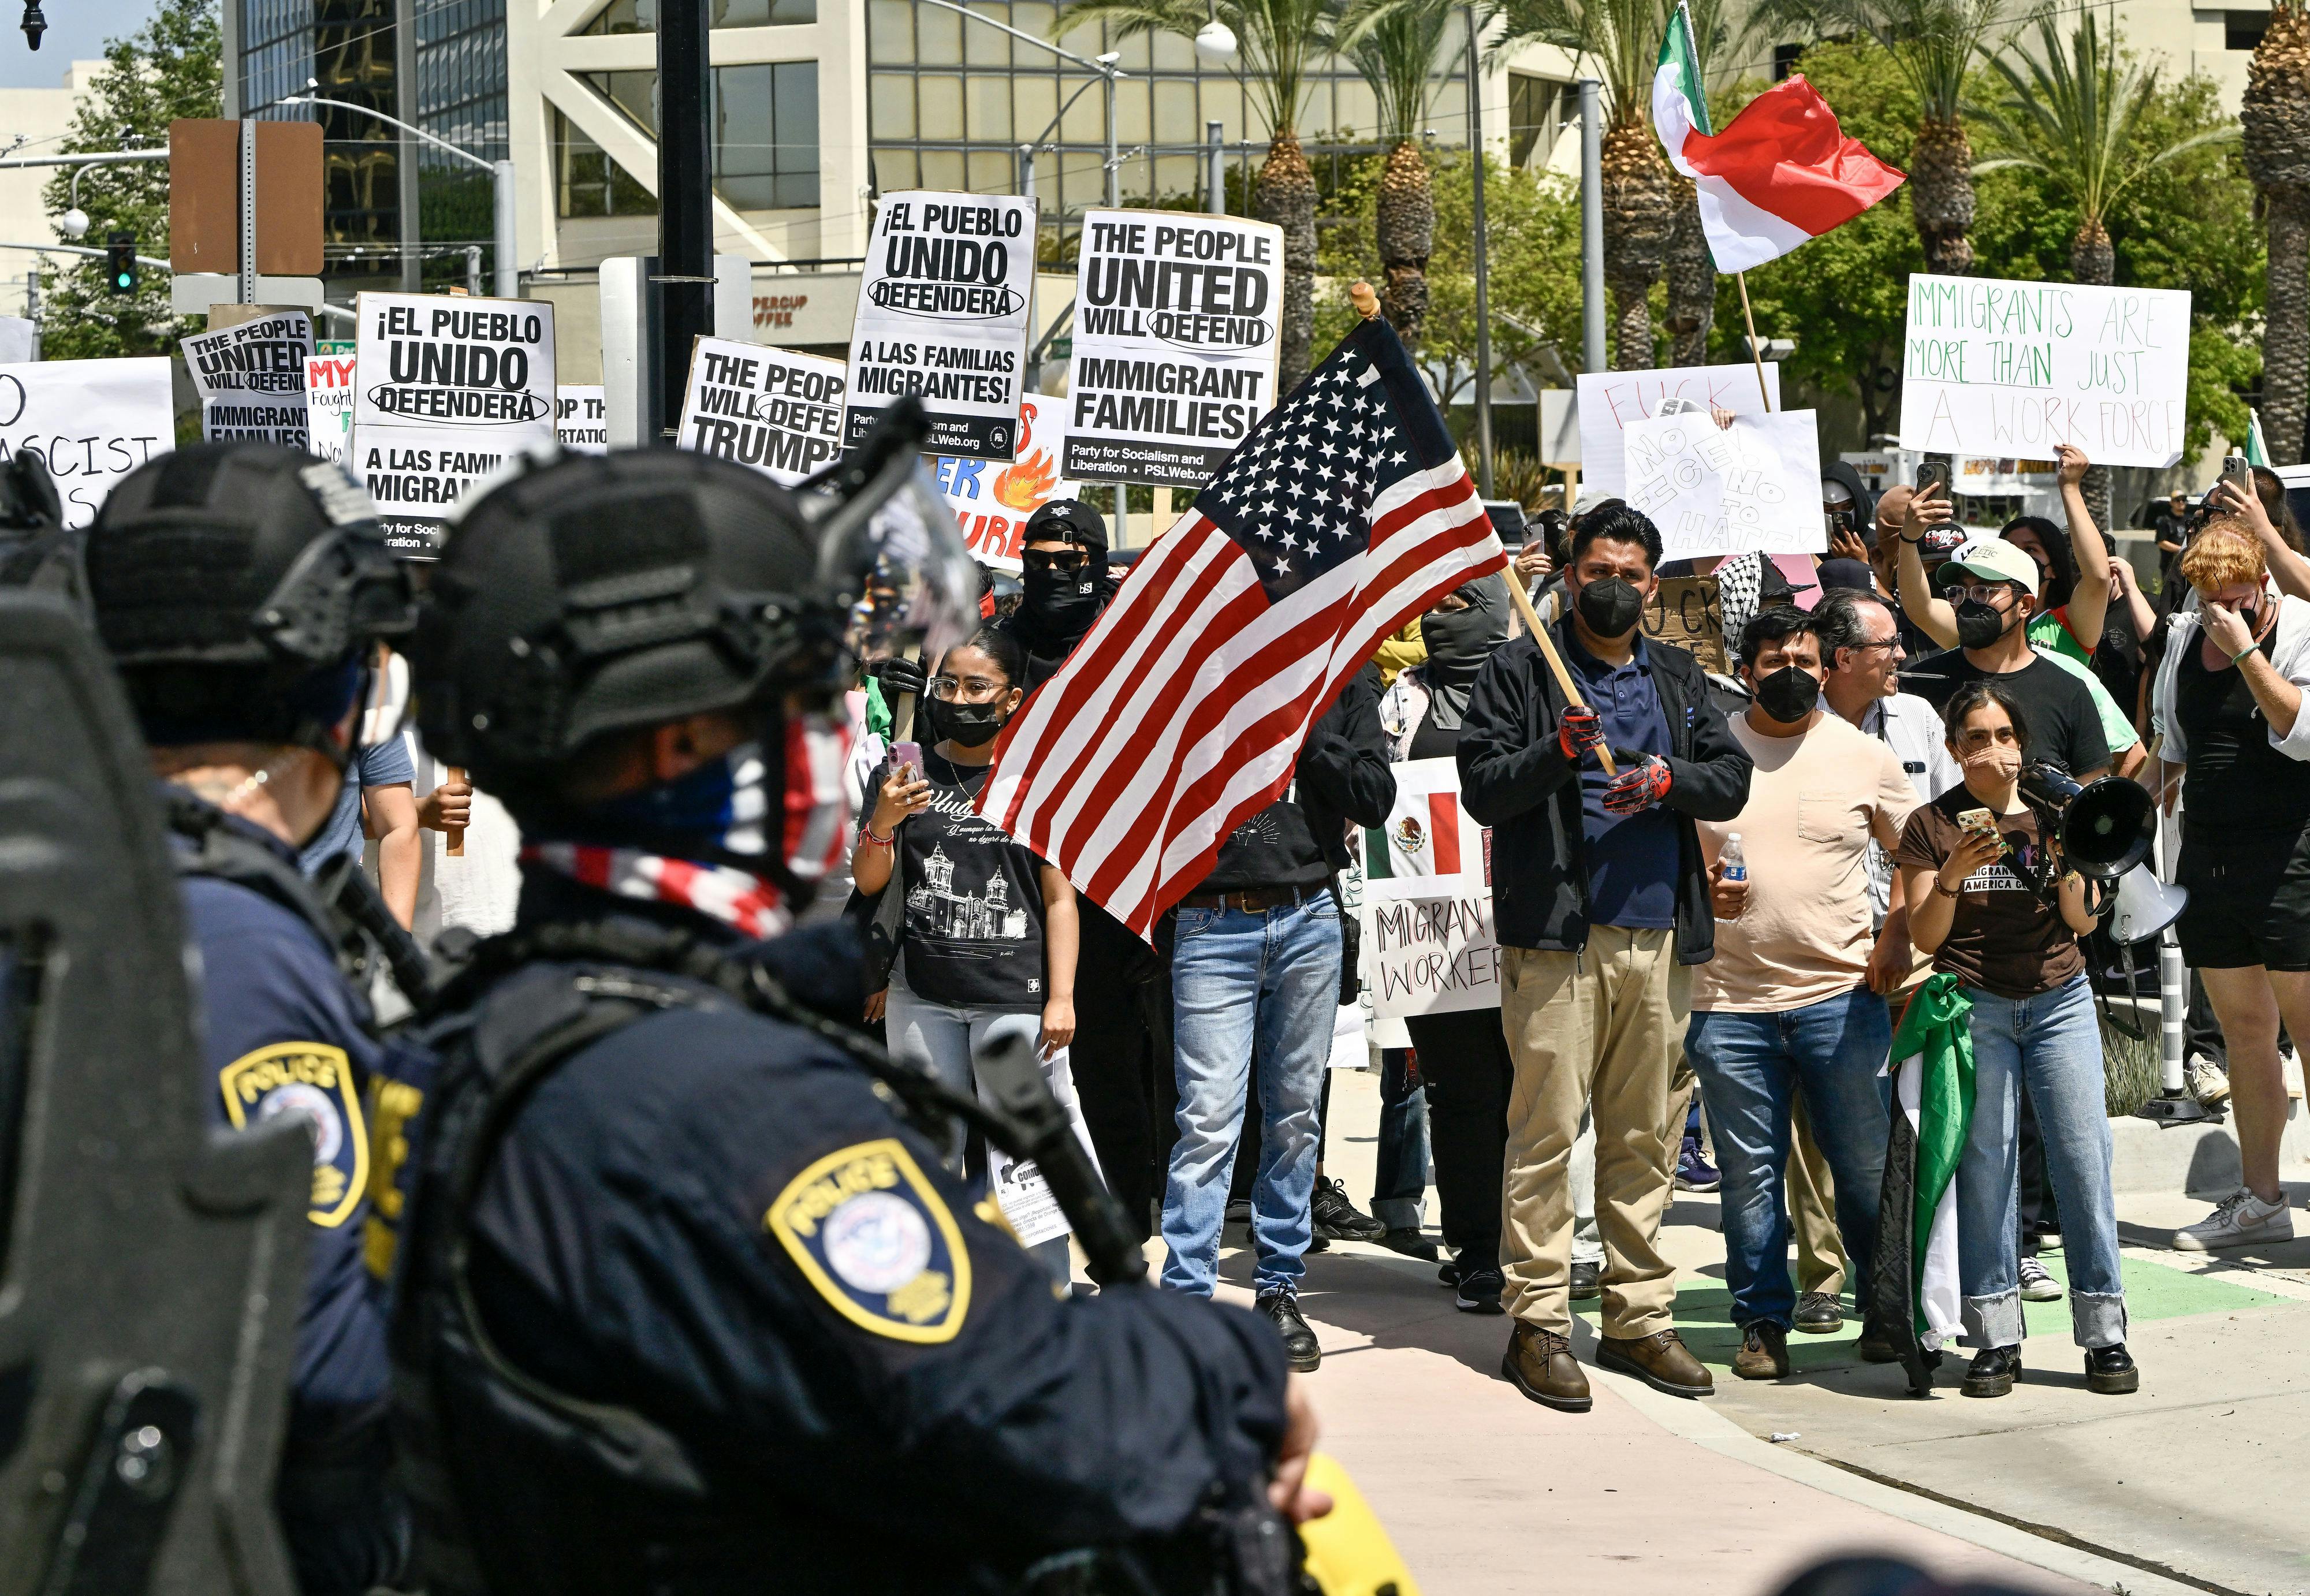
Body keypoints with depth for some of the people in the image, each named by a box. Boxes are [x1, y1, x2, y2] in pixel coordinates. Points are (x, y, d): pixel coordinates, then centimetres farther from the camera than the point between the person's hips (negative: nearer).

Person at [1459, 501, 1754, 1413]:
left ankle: (1638, 1316, 15)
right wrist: (1556, 754, -22)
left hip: (1660, 936, 5)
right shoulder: (1519, 671, 4)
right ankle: (1539, 1321, -3)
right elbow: (1481, 788, -5)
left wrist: (1671, 780, -11)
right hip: (1556, 931, -5)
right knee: (1548, 1129, -7)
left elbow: (1732, 780, 9)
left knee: (1646, 1134, 8)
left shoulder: (1678, 680, 18)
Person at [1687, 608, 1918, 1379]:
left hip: (1841, 996, 0)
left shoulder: (1864, 756, 5)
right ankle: (1763, 1323, 15)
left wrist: (1895, 941, 0)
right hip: (1731, 999, 0)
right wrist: (1701, 890, -9)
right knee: (1749, 1173, 4)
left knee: (1868, 1166, 2)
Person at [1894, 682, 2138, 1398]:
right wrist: (1952, 875, -18)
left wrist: (2067, 859, -14)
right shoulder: (1932, 826, 2)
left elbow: (2083, 922, 3)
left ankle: (2105, 1334, 1)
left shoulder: (2053, 812, 6)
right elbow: (1924, 937, -2)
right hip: (1973, 1007, -1)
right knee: (1984, 1163, -6)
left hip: (2060, 999, 1)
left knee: (2084, 1157, -5)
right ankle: (1996, 1339, 0)